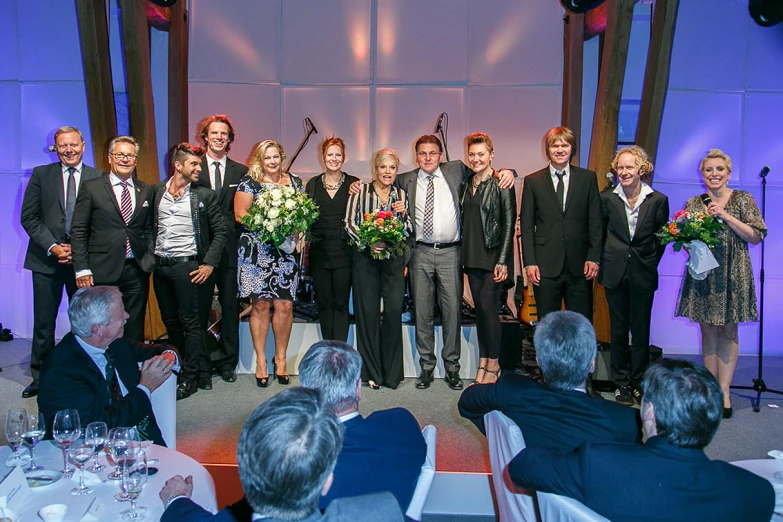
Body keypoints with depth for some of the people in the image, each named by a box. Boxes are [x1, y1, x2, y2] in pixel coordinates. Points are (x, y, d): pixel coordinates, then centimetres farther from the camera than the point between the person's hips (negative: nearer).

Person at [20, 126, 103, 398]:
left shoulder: (98, 178, 4)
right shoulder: (41, 174, 7)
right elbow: (29, 217, 3)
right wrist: (53, 247, -9)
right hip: (47, 259, 1)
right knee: (44, 324, 6)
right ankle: (41, 377, 20)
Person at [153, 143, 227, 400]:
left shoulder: (204, 195, -1)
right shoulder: (157, 191, 8)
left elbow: (220, 231, -1)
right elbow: (150, 225, 14)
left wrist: (209, 263, -8)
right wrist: (149, 257, 7)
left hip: (187, 265, -5)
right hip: (160, 266, 5)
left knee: (191, 323, -1)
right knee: (170, 322, 12)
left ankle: (189, 379, 9)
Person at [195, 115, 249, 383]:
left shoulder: (240, 172, 10)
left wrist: (240, 240, -4)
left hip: (230, 249, 1)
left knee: (230, 305, 8)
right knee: (199, 306, 5)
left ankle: (228, 362, 20)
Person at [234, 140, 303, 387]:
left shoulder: (295, 181, 13)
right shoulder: (249, 182, 4)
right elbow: (240, 214, -4)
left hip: (286, 250, 2)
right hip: (257, 251, -2)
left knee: (285, 305, -1)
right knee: (261, 304, 2)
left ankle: (281, 357, 16)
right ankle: (260, 360, 15)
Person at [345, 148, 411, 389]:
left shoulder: (401, 195, 11)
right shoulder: (361, 191, 4)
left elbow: (409, 230, 10)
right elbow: (349, 223, -2)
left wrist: (403, 213, -8)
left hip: (393, 258, 2)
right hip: (365, 257, -1)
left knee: (394, 310, -5)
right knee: (368, 311, 1)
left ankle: (391, 371, 12)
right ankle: (371, 371, 15)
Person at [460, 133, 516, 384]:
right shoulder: (466, 184, 11)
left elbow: (509, 224, -9)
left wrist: (502, 261, -14)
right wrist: (463, 254, 9)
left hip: (493, 257, -6)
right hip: (472, 256, 6)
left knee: (487, 307, -5)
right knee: (479, 308, 9)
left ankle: (494, 364, 10)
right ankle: (483, 363, 19)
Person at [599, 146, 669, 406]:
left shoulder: (658, 200, -2)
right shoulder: (607, 198, -1)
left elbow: (662, 238, 5)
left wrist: (649, 264, 1)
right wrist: (605, 261, 5)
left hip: (643, 275, 0)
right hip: (615, 273, 1)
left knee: (641, 330, 7)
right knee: (618, 329, 8)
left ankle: (639, 382, 21)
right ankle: (621, 382, 20)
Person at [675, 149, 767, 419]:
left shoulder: (743, 199, 2)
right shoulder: (693, 204, 8)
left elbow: (757, 236, -5)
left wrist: (725, 216, -13)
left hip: (733, 275, -2)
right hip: (702, 273, 2)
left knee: (728, 331, 2)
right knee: (708, 331, 5)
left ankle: (724, 391, 7)